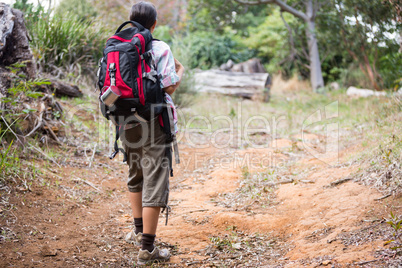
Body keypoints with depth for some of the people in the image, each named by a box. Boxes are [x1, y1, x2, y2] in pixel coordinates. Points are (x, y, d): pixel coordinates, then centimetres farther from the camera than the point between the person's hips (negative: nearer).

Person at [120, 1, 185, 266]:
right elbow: (169, 87, -16)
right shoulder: (160, 49, -10)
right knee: (155, 182, -2)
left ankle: (139, 231, 37)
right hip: (152, 120, -6)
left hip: (127, 119, 6)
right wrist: (181, 71, 3)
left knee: (136, 175, 24)